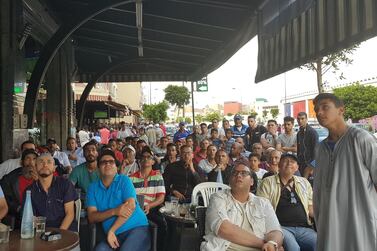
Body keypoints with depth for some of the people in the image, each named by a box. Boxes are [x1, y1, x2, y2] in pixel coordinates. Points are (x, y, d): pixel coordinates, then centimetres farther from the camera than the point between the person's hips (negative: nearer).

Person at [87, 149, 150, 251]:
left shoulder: (124, 180, 0)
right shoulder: (93, 187, 9)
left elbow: (130, 206, -12)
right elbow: (92, 217, 0)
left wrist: (111, 230, -16)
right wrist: (114, 211, -17)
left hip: (137, 227, -2)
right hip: (115, 235, 2)